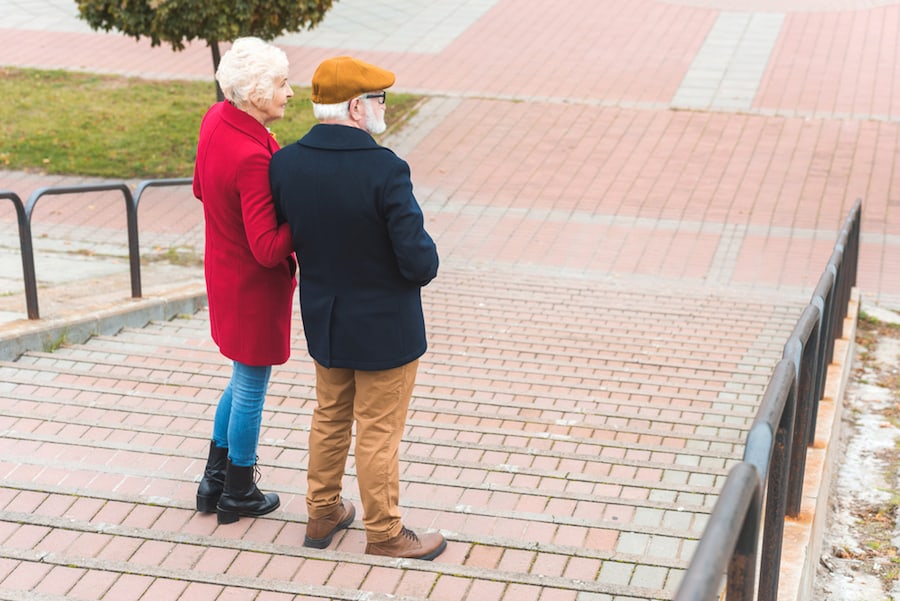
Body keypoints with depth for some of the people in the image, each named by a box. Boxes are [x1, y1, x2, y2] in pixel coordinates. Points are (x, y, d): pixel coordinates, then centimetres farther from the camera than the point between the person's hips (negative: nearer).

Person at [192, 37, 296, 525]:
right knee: (250, 389, 11)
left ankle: (213, 482, 38)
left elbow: (201, 187, 13)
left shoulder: (215, 120, -5)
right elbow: (269, 250, -30)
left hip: (224, 274, 9)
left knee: (243, 380, 26)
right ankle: (238, 496, 30)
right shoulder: (254, 157, -31)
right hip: (256, 287, -9)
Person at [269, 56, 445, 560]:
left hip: (324, 322, 5)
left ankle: (323, 514, 40)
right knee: (378, 434, 10)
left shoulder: (285, 164, -11)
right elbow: (419, 263, -25)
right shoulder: (385, 170, -27)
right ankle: (384, 534, 27)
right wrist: (429, 255, -2)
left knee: (330, 419, 24)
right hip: (383, 329, -5)